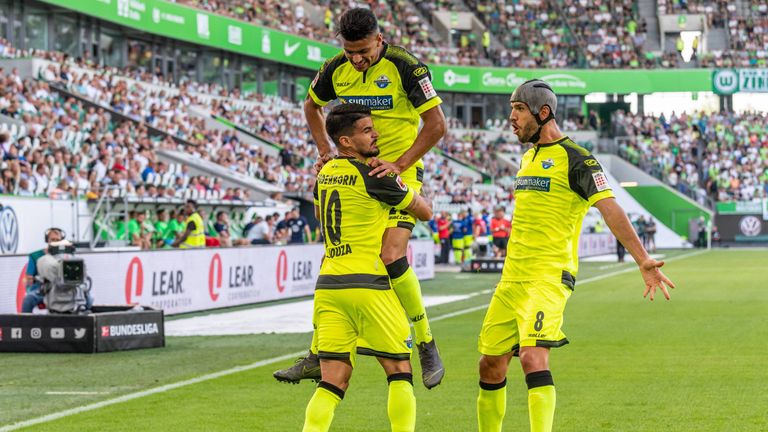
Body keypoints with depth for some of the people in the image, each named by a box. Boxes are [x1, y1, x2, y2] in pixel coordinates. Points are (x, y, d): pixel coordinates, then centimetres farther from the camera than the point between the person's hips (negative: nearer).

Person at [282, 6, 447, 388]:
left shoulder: (405, 67, -16)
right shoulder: (336, 69, -1)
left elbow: (436, 124, -15)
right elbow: (312, 106, 20)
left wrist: (398, 164, -21)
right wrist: (325, 151, 7)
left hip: (399, 173, -5)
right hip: (353, 174, 6)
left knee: (392, 257, -20)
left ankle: (427, 348, -4)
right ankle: (318, 355, 12)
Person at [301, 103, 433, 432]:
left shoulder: (325, 173, 12)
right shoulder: (373, 174, -8)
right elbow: (424, 212, 4)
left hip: (328, 284, 6)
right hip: (367, 285, -6)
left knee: (332, 383, 3)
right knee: (400, 373, 6)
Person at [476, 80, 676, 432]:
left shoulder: (575, 159, -8)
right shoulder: (528, 157, 18)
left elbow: (610, 210, -17)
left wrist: (642, 261, -26)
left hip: (549, 278, -8)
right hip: (512, 278, 8)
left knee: (533, 357, -24)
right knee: (491, 363, 8)